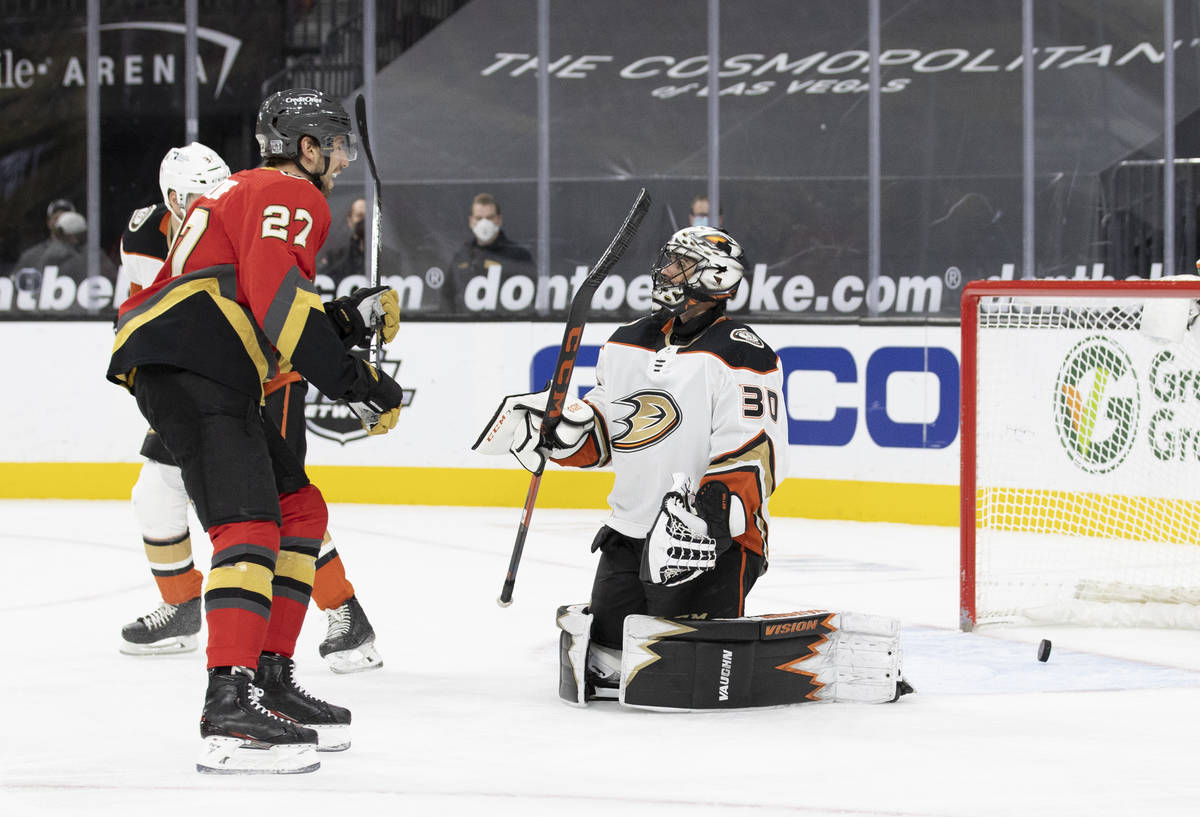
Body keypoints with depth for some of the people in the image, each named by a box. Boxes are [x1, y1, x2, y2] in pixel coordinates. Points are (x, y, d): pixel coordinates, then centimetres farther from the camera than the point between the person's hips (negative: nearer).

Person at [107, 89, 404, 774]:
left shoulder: (251, 192, 31)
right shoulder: (290, 197, -2)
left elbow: (268, 321, 27)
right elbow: (277, 296, -19)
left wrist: (354, 318, 18)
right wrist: (354, 381, -18)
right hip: (191, 365, -11)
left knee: (301, 509, 17)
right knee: (249, 526, -22)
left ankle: (271, 680, 16)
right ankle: (231, 711, -34)